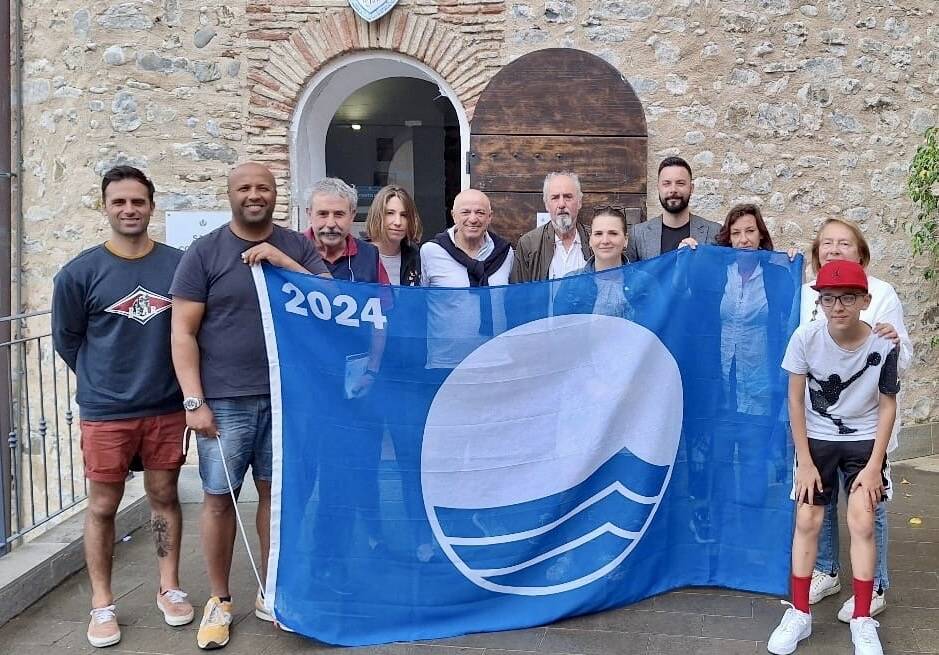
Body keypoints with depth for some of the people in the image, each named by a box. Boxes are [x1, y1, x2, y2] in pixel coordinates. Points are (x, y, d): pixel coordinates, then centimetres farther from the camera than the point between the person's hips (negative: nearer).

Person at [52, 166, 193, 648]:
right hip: (106, 413, -1)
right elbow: (66, 339, 6)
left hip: (167, 409, 1)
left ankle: (169, 588, 28)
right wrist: (103, 383, 11)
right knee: (103, 507, 8)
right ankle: (102, 604, 22)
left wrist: (177, 381, 7)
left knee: (164, 497, 13)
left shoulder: (179, 265, -4)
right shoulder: (80, 273, -6)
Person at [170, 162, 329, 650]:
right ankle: (219, 601, 20)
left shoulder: (297, 247, 8)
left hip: (286, 396, 2)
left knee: (275, 492, 10)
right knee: (220, 498, 4)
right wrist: (194, 401, -10)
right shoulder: (205, 252, 0)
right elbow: (183, 333, -3)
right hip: (225, 401, -2)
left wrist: (285, 263, -13)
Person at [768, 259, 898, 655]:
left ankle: (862, 621, 8)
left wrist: (875, 465, -9)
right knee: (807, 521, -2)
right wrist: (804, 461, -9)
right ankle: (799, 614, 12)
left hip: (865, 440, 0)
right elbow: (796, 400, -9)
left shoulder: (883, 346, -19)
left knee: (861, 523, -8)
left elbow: (887, 405, -6)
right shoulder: (806, 338, -19)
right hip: (816, 438, 1)